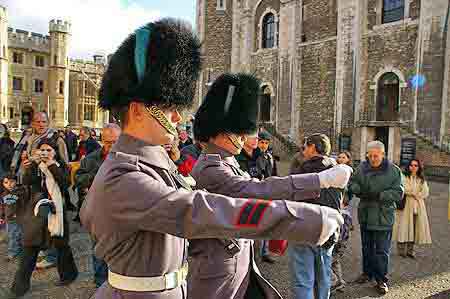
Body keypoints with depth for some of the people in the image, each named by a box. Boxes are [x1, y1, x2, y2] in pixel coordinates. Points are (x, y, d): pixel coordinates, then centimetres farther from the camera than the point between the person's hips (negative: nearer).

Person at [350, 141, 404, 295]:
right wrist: (359, 189, -17)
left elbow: (398, 193, -12)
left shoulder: (394, 170, -8)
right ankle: (367, 273, 35)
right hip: (365, 215, 4)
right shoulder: (362, 167, 0)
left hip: (383, 216, -3)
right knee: (367, 247, 19)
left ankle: (381, 280, 18)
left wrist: (379, 195, -24)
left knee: (382, 251, 4)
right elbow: (352, 183, 5)